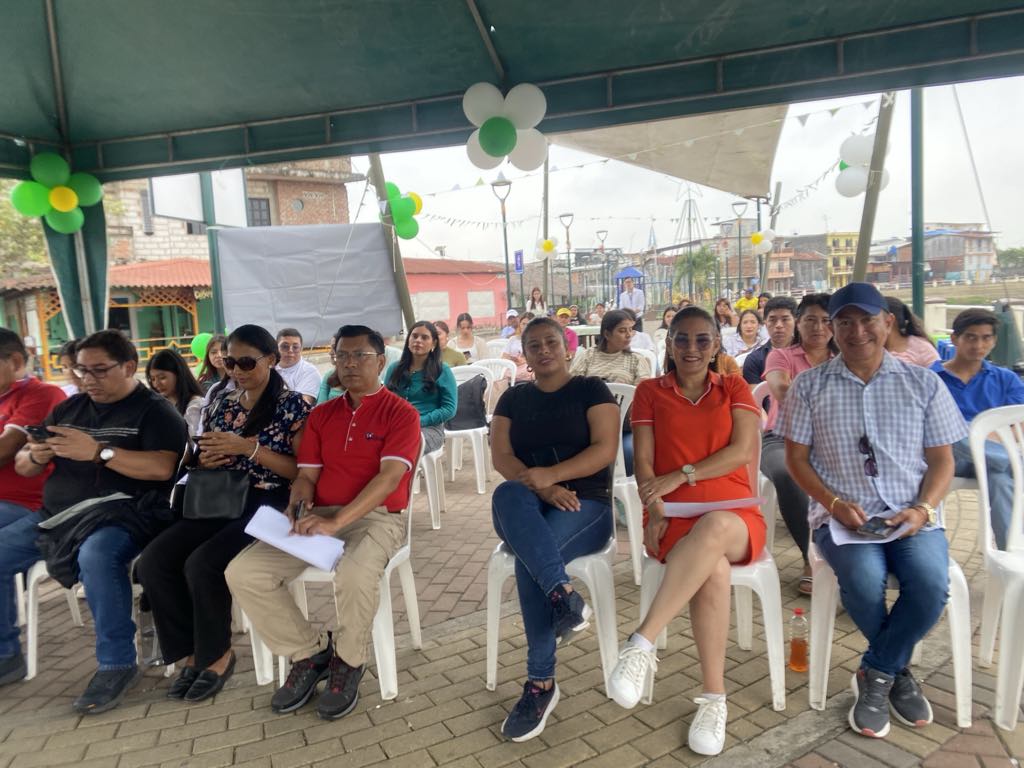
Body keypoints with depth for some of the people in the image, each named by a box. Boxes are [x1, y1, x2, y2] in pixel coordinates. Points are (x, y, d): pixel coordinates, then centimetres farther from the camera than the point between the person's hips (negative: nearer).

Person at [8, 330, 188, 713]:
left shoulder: (154, 410, -3)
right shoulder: (68, 408, 17)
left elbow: (163, 468, -19)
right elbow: (21, 467, 19)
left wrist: (98, 452, -24)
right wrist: (36, 456, -6)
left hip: (121, 512, -8)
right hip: (56, 514, 8)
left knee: (97, 556, -36)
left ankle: (117, 663, -21)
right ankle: (6, 652, 17)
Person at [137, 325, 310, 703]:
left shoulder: (293, 405, -5)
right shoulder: (223, 405, 14)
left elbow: (302, 471, -10)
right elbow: (203, 461, 22)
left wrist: (249, 447, -19)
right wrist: (205, 460, -3)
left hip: (268, 504, -6)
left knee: (202, 563, -27)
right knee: (153, 561, -15)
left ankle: (216, 655, -1)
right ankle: (192, 652, 2)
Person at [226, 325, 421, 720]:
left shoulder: (400, 413, -4)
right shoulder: (321, 415, 15)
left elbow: (389, 477, -16)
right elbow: (306, 475, 11)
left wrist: (337, 521, -27)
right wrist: (298, 508, -13)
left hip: (376, 516, -5)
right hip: (320, 517, 6)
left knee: (355, 576, -37)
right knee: (243, 572, -13)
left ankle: (347, 662, -5)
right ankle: (309, 652, 5)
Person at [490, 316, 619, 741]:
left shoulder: (592, 389, 5)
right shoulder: (513, 397, 14)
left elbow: (605, 450, -8)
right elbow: (500, 457, 1)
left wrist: (552, 475, -22)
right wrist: (540, 488, -18)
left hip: (585, 505, -3)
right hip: (526, 507, 3)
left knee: (528, 560, -32)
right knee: (507, 495, -35)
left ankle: (541, 683, -21)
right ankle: (563, 592, -44)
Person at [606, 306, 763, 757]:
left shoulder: (735, 389, 14)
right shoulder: (650, 392, 13)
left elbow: (742, 452, -2)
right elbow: (643, 462, 3)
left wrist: (680, 476, -12)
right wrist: (655, 508, -15)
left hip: (733, 514, 0)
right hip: (674, 516, 0)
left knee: (713, 529, -40)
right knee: (712, 567, -36)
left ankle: (642, 644, -39)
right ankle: (714, 698, -25)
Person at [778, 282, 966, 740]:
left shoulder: (923, 383, 7)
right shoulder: (810, 385, 4)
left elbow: (942, 461, 8)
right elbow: (796, 458, 4)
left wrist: (922, 509, -10)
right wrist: (835, 503, -11)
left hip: (912, 516, 2)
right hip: (841, 516, -1)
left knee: (931, 583, -28)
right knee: (864, 579, -31)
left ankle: (876, 675, -1)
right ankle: (896, 672, 3)